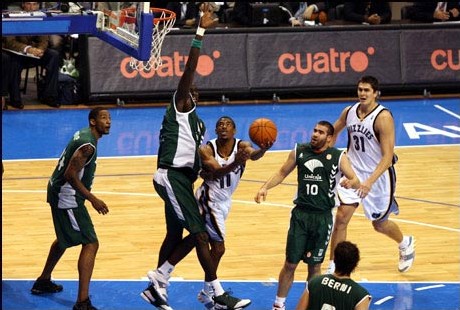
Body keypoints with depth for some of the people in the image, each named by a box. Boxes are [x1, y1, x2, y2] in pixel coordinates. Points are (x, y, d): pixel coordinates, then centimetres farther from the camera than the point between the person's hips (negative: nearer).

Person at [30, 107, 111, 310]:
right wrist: (93, 199, -22)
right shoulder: (88, 145, -22)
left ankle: (43, 282, 46)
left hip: (60, 193, 11)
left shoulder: (83, 134, 9)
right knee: (90, 244, -13)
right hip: (67, 197, -11)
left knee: (65, 238, 30)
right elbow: (71, 175, -26)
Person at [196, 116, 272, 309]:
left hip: (224, 201, 5)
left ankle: (208, 292, 33)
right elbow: (216, 172, -34)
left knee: (216, 247, 18)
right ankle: (208, 293, 5)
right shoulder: (207, 150, -19)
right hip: (209, 200, -5)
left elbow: (253, 155, -37)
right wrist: (235, 164, -54)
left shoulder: (241, 146, -14)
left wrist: (263, 149, -62)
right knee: (219, 248, -9)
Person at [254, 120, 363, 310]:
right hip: (300, 214, 1)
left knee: (314, 265, 8)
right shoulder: (299, 151, 3)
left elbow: (356, 181, -8)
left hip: (323, 217, -1)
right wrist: (265, 187, -2)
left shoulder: (338, 157, -3)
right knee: (290, 264, 3)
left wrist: (351, 183, -31)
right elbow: (282, 173, 13)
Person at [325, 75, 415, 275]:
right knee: (341, 218, -8)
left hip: (379, 175, -4)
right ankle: (332, 268, 1)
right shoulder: (349, 112, -5)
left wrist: (370, 181, -36)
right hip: (354, 172, 4)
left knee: (380, 224, 12)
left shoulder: (383, 117, -23)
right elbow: (334, 131, 18)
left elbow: (388, 157, -26)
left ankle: (406, 244, 45)